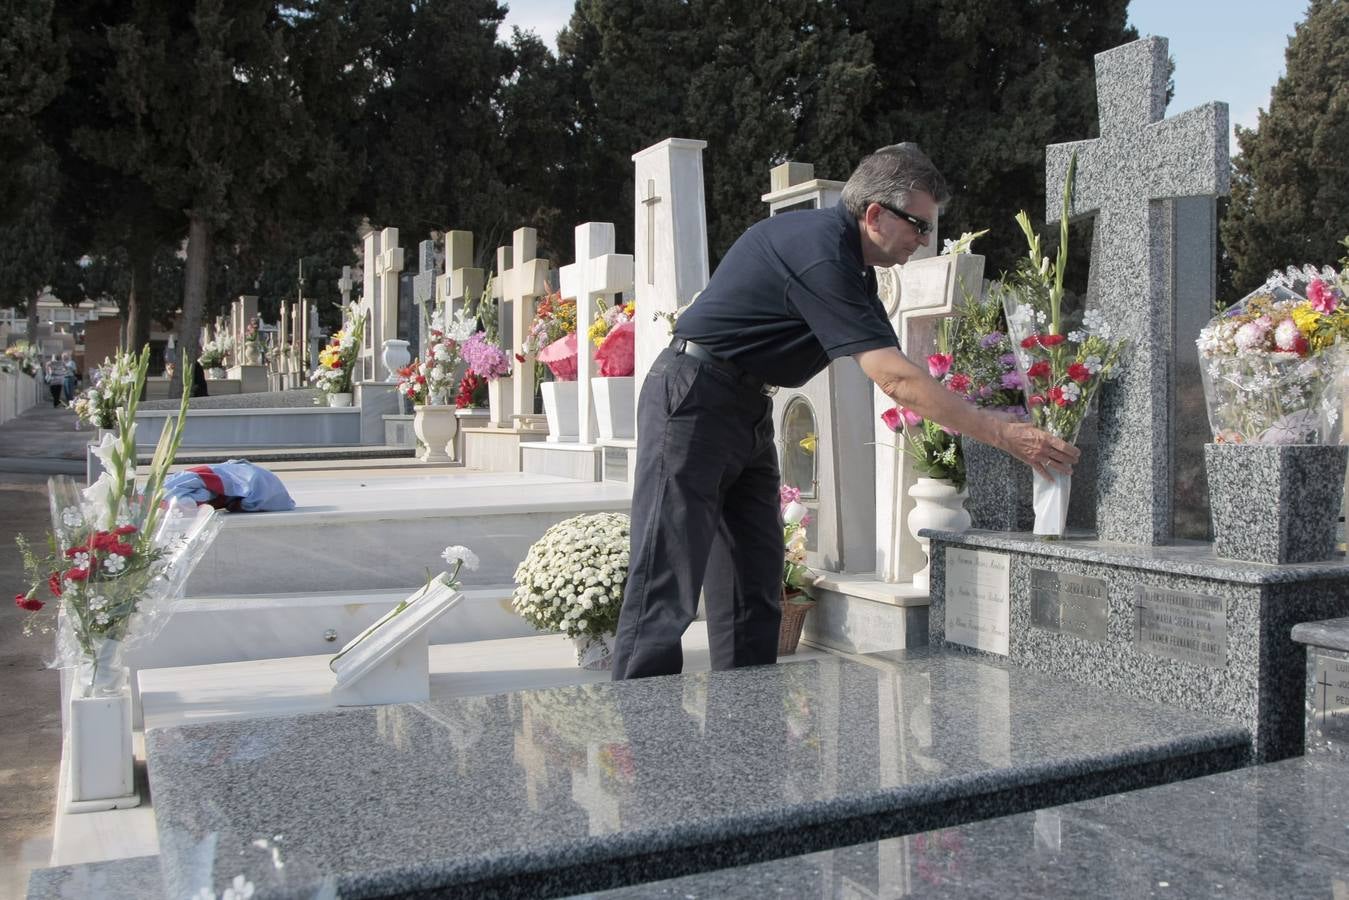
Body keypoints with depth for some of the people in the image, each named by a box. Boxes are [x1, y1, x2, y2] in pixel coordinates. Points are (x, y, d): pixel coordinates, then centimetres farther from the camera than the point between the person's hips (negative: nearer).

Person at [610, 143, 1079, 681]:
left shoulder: (851, 262, 10)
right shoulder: (819, 253, -22)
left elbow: (888, 371, 14)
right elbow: (895, 380, -27)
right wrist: (1004, 436, -23)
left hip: (748, 410, 10)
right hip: (694, 401, -10)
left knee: (755, 588, 6)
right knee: (667, 586, -11)